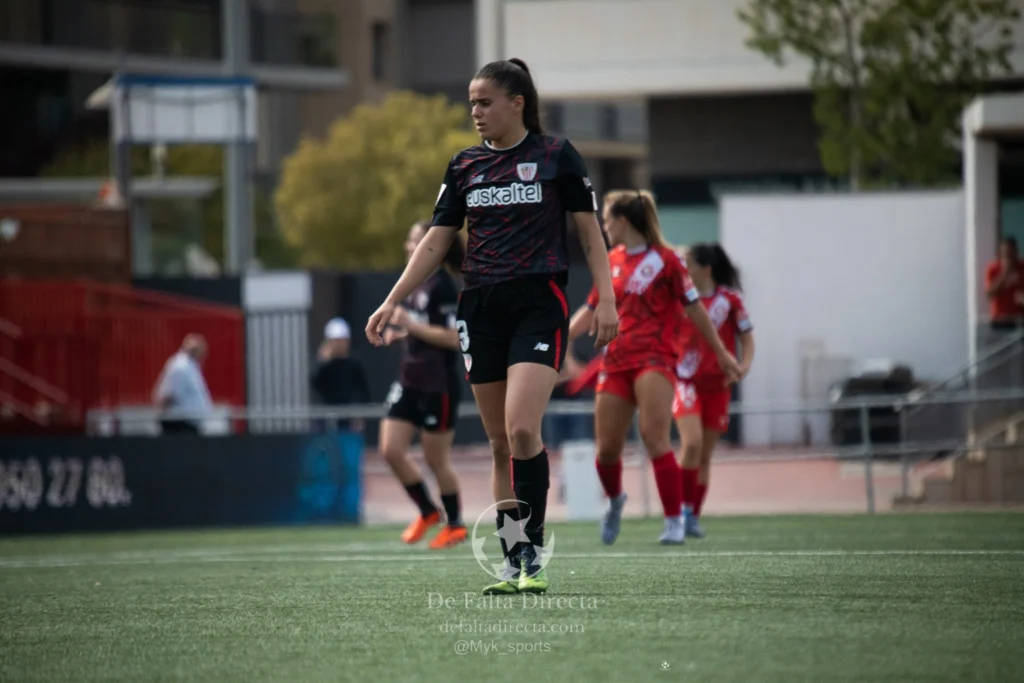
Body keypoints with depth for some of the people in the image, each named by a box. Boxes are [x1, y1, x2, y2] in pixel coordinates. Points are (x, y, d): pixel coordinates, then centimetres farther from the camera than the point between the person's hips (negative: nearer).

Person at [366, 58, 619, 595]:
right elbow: (435, 243, 13)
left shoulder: (556, 156, 0)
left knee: (522, 430, -19)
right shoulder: (464, 166, 11)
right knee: (500, 443, 4)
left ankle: (533, 555, -11)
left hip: (540, 305, -4)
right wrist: (392, 302, 6)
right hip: (480, 309, 4)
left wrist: (606, 298, -8)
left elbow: (589, 232, 2)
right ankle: (513, 563, 10)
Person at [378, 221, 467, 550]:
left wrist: (411, 325, -22)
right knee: (390, 449, 1)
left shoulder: (442, 286, -16)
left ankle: (455, 524, 19)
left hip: (438, 385, -9)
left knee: (436, 459, 2)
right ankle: (427, 512, 17)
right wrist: (400, 333, 7)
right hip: (411, 381, 9)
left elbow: (453, 337, -22)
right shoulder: (415, 283, 11)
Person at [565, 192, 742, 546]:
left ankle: (674, 522, -15)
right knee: (606, 448, 3)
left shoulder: (665, 259, -2)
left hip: (655, 358, -5)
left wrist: (721, 353, 4)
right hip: (616, 361, 5)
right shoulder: (612, 262, 14)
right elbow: (592, 310, 23)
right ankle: (615, 501, 34)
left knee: (655, 437, -19)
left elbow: (693, 307, 2)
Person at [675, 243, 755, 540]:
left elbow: (746, 336, 4)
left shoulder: (729, 299, -2)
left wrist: (745, 364, -13)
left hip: (717, 384, 0)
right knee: (692, 442, -21)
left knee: (705, 455, 5)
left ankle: (693, 516, 14)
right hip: (686, 381, 0)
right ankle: (685, 508, -11)